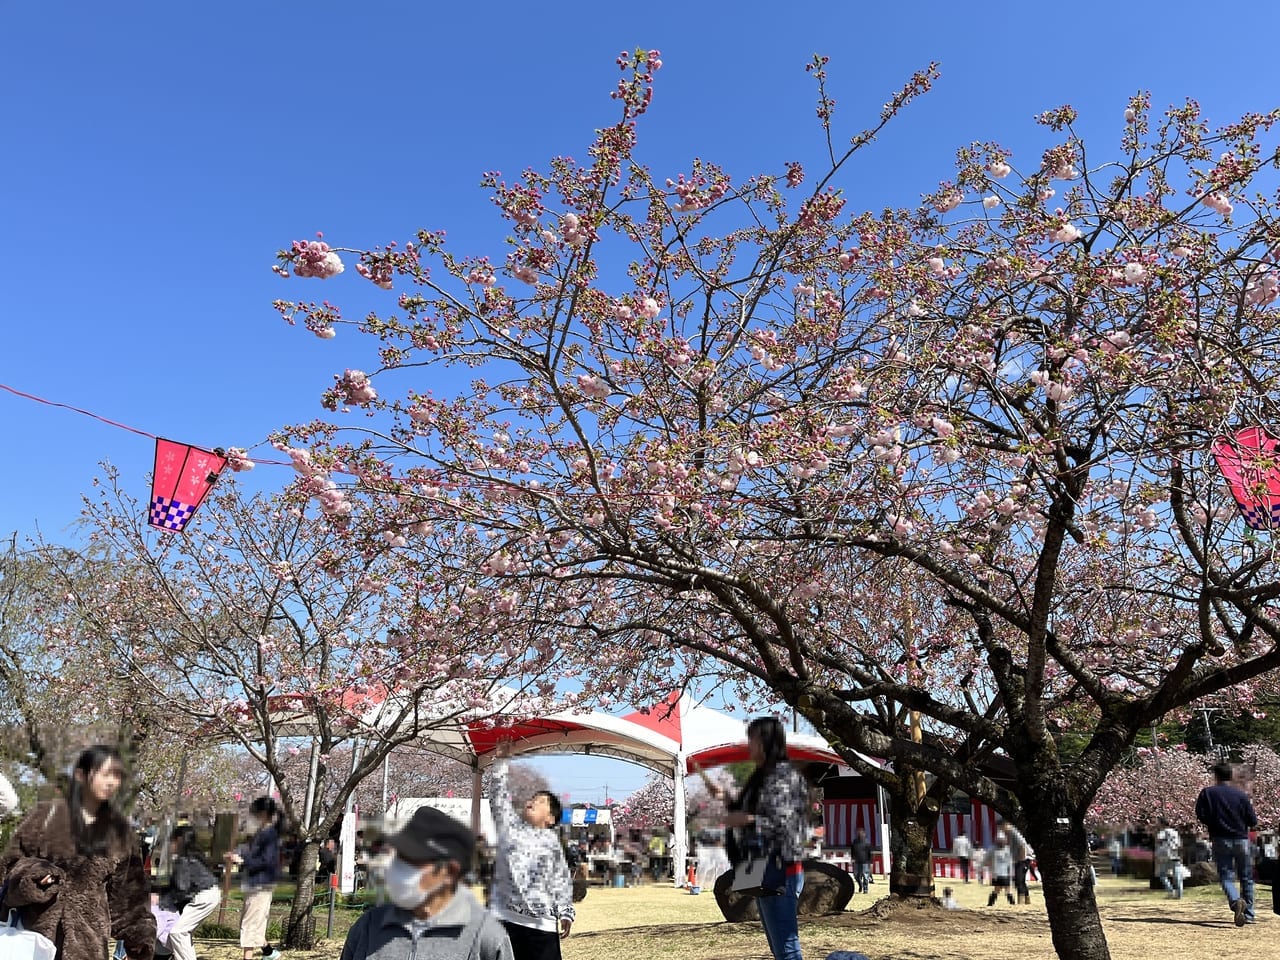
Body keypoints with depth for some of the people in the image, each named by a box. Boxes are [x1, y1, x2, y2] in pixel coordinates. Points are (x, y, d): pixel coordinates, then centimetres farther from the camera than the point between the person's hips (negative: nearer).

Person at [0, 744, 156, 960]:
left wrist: (140, 935, 6)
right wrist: (33, 874, -17)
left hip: (90, 936, 2)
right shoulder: (49, 815, 1)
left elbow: (128, 890, 11)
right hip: (40, 928, -2)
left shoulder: (119, 831, 8)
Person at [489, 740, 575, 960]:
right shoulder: (510, 826, 10)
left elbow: (562, 880, 8)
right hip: (505, 917, 1)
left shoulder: (552, 841, 7)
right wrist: (502, 761, 6)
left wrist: (566, 913, 2)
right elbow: (500, 795, 8)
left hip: (542, 924, -1)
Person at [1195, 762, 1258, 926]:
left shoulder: (1207, 793, -1)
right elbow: (1253, 821, 0)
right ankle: (1249, 914, 17)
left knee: (1226, 877, 0)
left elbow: (1200, 815, -9)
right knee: (1246, 878, 15)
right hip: (1241, 840, 1)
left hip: (1220, 840, -1)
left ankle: (1236, 901, -28)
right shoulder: (1241, 794, 0)